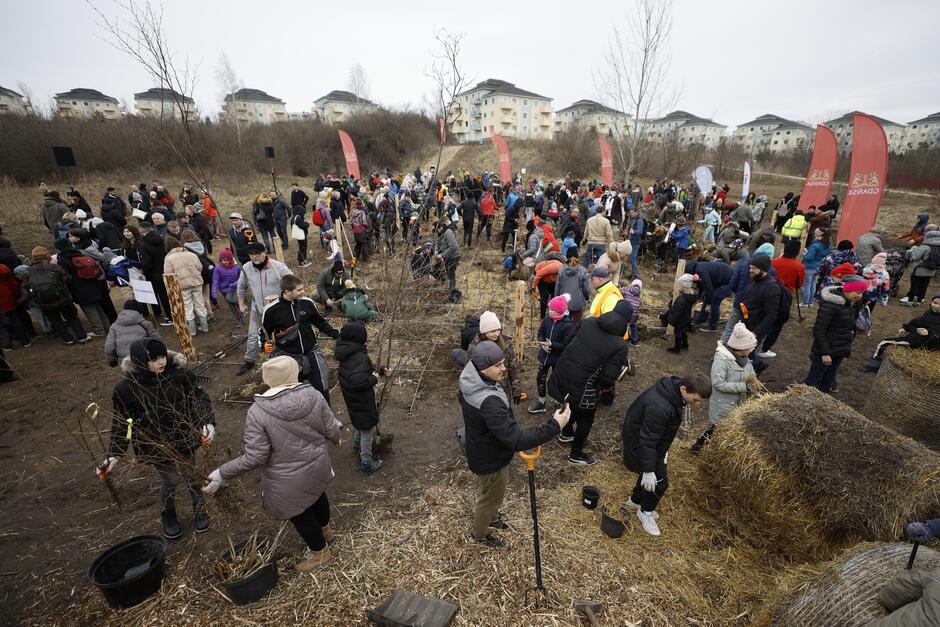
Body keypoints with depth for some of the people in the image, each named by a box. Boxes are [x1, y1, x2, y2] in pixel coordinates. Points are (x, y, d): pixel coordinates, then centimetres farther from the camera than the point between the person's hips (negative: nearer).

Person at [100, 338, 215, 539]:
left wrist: (208, 422, -29)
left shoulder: (179, 375, -16)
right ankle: (168, 517, 49)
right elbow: (121, 423, -5)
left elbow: (199, 397, -14)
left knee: (194, 477, 19)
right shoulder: (126, 388, -16)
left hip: (185, 440, 1)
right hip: (157, 448, -1)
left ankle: (199, 510, 47)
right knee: (169, 482, 16)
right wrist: (114, 455, -8)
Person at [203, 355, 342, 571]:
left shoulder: (258, 411, -25)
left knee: (300, 515, 23)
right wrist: (336, 438, 14)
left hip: (289, 480, -4)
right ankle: (325, 529, 61)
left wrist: (222, 474, -10)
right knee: (316, 495, 33)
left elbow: (255, 457, -23)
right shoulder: (313, 395, -17)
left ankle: (321, 553, 45)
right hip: (318, 465, 4)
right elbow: (332, 430, -8)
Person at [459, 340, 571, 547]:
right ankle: (479, 534, 51)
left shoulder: (469, 381, -14)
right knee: (491, 497, 23)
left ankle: (490, 517, 63)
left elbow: (461, 398, 9)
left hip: (479, 450, 8)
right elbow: (516, 440, -43)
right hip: (491, 460, -8)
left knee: (490, 493, 35)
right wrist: (554, 426, -41)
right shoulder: (489, 402, -43)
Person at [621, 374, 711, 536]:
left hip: (654, 440, 9)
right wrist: (648, 471, -22)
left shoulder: (672, 390, -10)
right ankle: (646, 512, 25)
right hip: (639, 444, -9)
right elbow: (648, 440, -30)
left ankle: (635, 501, 44)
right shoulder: (659, 407, -40)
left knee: (655, 472, 22)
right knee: (659, 481, 0)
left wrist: (664, 449, 19)